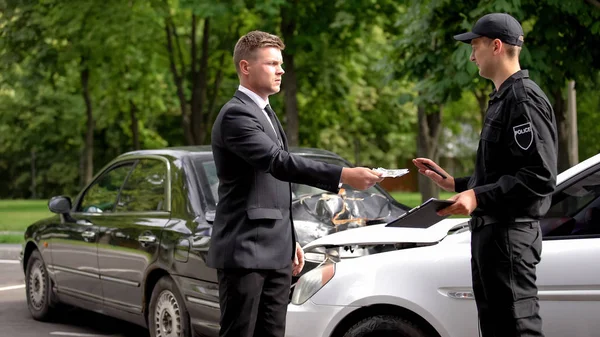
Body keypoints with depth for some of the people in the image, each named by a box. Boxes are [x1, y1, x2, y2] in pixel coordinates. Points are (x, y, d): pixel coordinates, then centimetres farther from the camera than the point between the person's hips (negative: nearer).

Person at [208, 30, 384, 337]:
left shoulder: (265, 113, 19)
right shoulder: (235, 115, -13)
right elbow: (280, 163, -26)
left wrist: (289, 241, 21)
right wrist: (344, 175, -33)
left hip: (275, 254, 9)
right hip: (245, 253, -9)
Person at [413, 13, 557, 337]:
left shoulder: (524, 98, -13)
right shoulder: (502, 98, 19)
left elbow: (540, 177, -22)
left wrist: (479, 197, -25)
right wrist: (454, 183, 23)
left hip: (509, 234, -11)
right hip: (490, 231, 11)